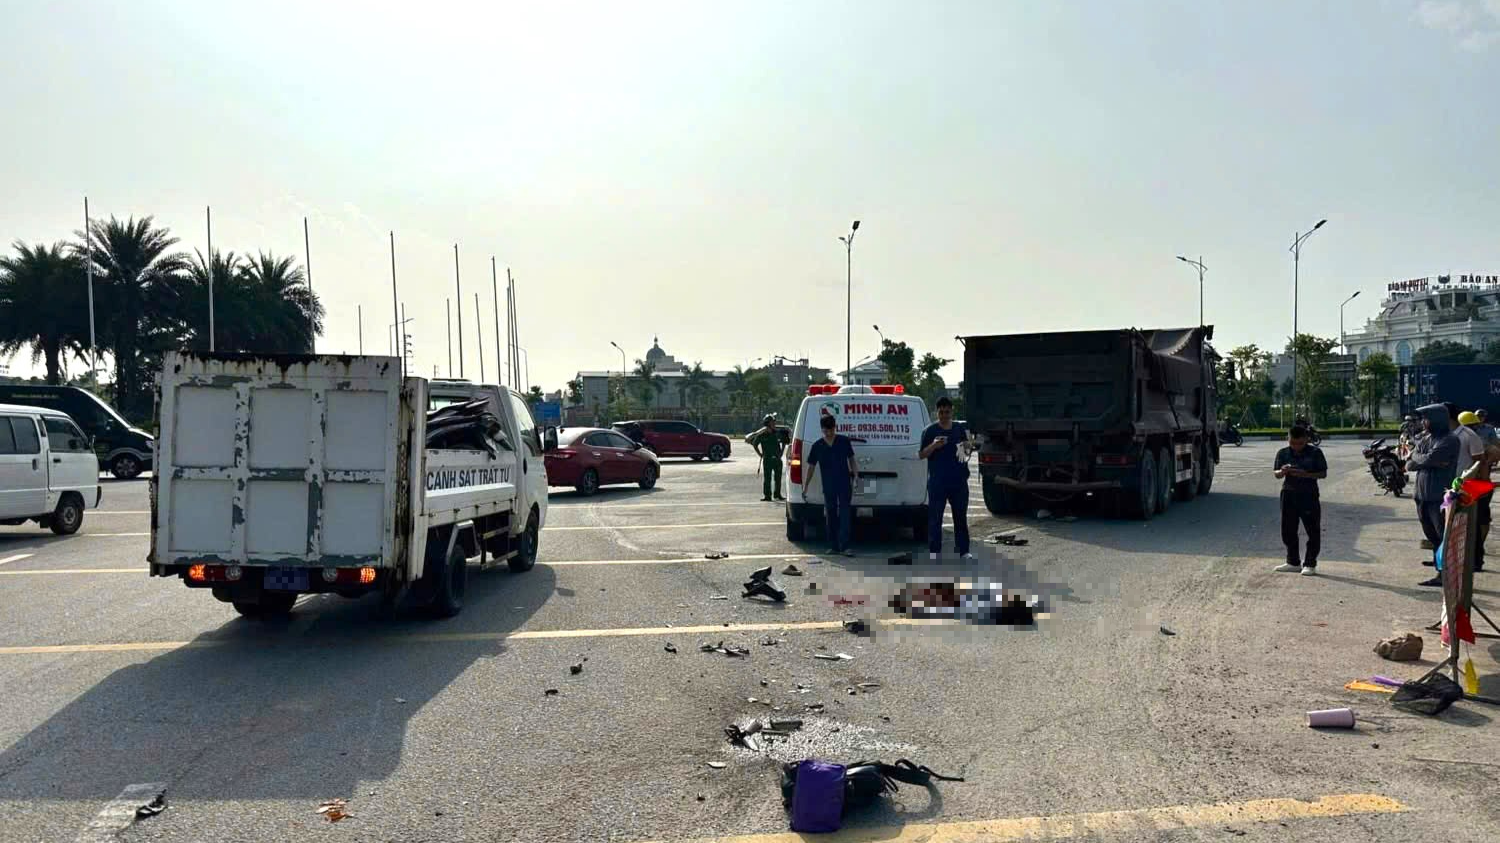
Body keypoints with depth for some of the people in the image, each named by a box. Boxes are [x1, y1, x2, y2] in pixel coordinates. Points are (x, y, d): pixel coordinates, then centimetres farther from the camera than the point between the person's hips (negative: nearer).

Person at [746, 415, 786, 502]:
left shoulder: (778, 433, 4)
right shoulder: (762, 435, -5)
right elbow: (755, 445, 5)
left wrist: (781, 452, 14)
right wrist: (760, 454, 1)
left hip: (777, 459, 3)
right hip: (767, 460, -3)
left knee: (778, 478, 9)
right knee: (767, 478, -3)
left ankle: (778, 494, 21)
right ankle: (767, 495, 2)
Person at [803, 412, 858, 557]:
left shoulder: (844, 441, 2)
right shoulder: (817, 446, 4)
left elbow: (851, 459, 11)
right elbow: (811, 467, 7)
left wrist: (856, 475, -3)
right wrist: (805, 486, 4)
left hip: (845, 485, -2)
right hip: (828, 487, 2)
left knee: (844, 515, -9)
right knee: (831, 517, 8)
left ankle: (844, 547, -14)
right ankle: (835, 546, 17)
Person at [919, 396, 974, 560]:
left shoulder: (960, 429, 10)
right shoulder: (930, 430, -2)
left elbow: (967, 452, 21)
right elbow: (921, 454, -3)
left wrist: (966, 447, -2)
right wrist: (933, 446, -20)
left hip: (958, 480, 4)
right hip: (937, 482, -4)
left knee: (961, 516, 9)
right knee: (935, 517, -1)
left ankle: (964, 550, 16)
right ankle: (934, 551, 6)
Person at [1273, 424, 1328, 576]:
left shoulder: (1315, 453, -5)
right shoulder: (1283, 453, 3)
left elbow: (1323, 473, -5)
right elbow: (1277, 475, 6)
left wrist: (1305, 474, -20)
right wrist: (1282, 472, -17)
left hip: (1309, 495, -3)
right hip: (1289, 495, 3)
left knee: (1313, 532, 0)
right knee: (1288, 531, 8)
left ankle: (1310, 564, 9)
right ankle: (1293, 562, 20)